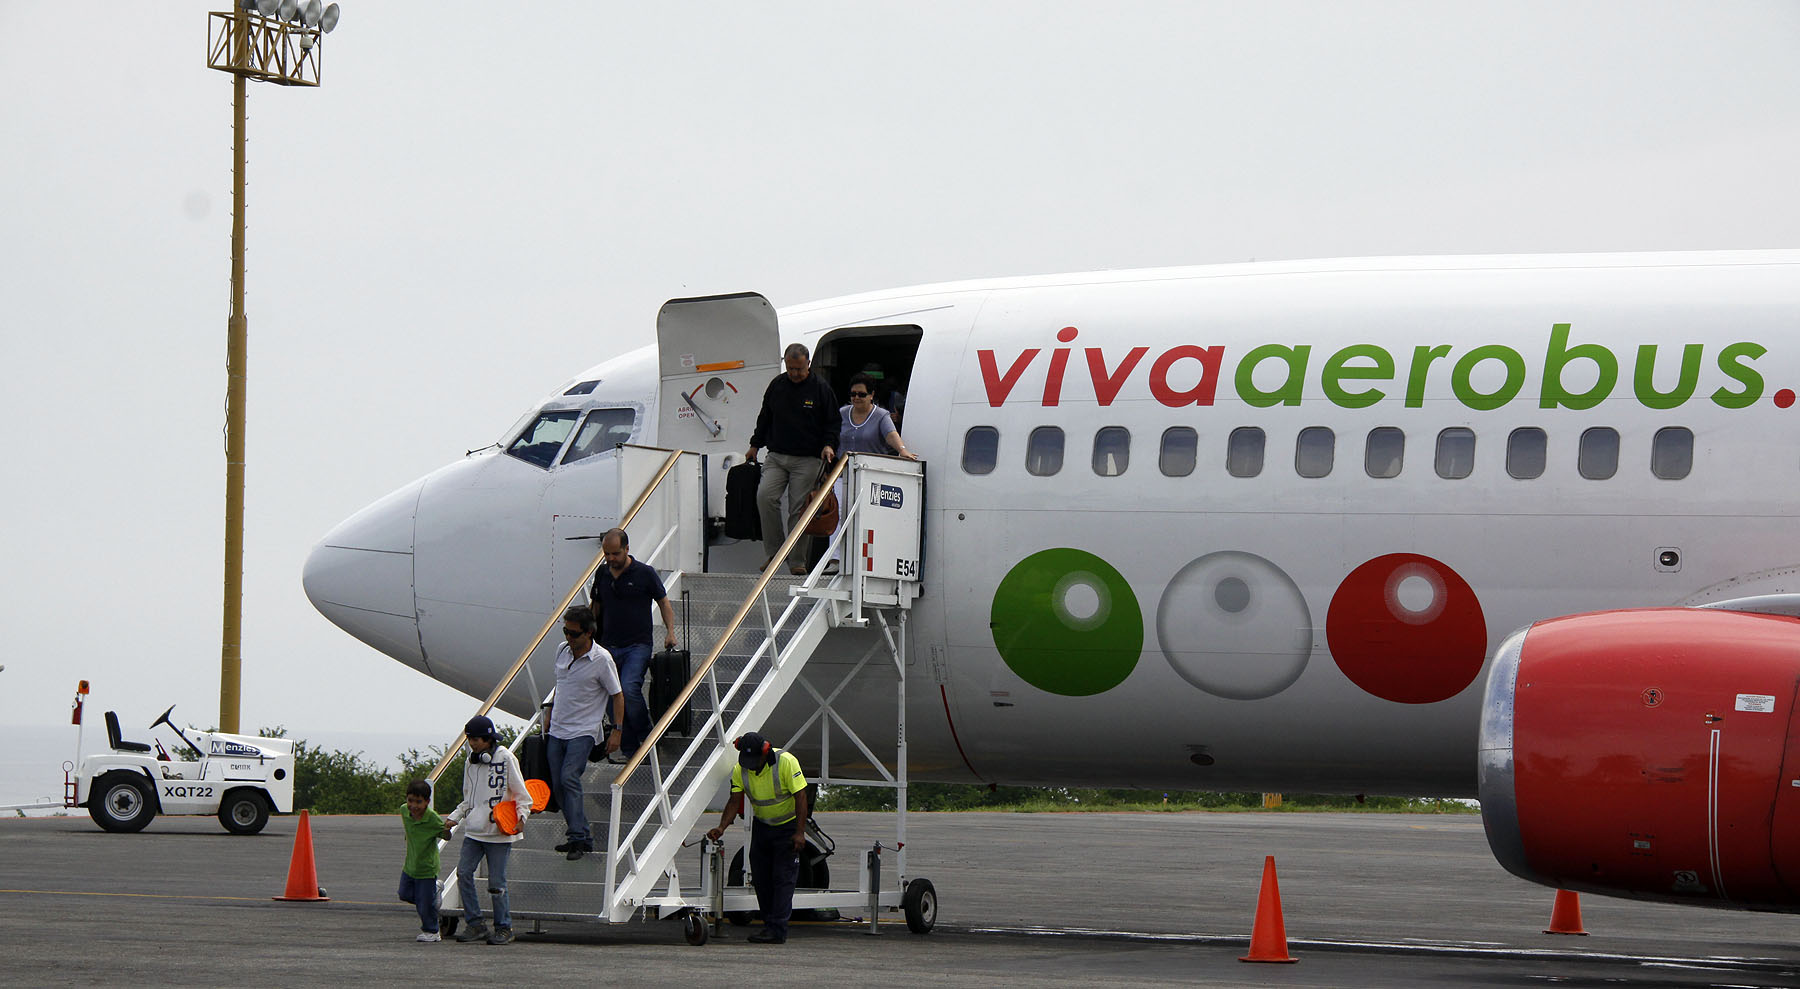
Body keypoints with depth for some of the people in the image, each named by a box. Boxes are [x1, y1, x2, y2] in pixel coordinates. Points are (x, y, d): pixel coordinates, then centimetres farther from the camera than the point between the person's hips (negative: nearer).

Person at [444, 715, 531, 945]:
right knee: (463, 872, -6)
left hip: (499, 832, -6)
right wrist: (455, 817, 10)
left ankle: (504, 928, 8)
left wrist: (522, 816, -16)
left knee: (496, 882, -4)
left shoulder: (505, 759, -5)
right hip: (474, 831, 6)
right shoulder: (472, 762, 14)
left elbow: (522, 795, -2)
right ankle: (475, 924, 2)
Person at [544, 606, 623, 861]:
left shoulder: (602, 660, -12)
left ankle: (579, 837, -21)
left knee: (569, 777, -22)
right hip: (557, 730, 6)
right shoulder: (562, 650, 5)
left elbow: (617, 696, -5)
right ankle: (580, 837, 13)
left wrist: (616, 731, -9)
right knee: (558, 785, 4)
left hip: (583, 732, -6)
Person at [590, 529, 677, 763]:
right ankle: (628, 749, 8)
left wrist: (670, 632, -9)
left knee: (629, 688, -24)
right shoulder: (602, 574, 9)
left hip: (638, 645, -5)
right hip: (609, 646, 5)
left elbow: (664, 603, 4)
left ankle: (646, 738, -9)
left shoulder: (644, 573, -3)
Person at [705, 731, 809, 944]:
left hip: (787, 825, -5)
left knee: (782, 878, -10)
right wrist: (721, 827, -27)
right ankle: (769, 925, 14)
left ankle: (777, 929, -13)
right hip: (761, 825, 5)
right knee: (760, 878, 5)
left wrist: (799, 832, -27)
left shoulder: (786, 762, -24)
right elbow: (734, 801, -11)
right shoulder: (740, 769, -10)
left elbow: (800, 797, -23)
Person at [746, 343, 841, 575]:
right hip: (777, 456, 3)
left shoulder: (820, 388, 0)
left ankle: (797, 561, 2)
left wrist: (828, 444, -11)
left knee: (799, 508, -6)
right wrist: (755, 445, 21)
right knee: (765, 496, -17)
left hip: (807, 460, -3)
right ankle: (775, 550, -7)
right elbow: (765, 417, 21)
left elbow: (832, 422, 5)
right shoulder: (777, 385, 9)